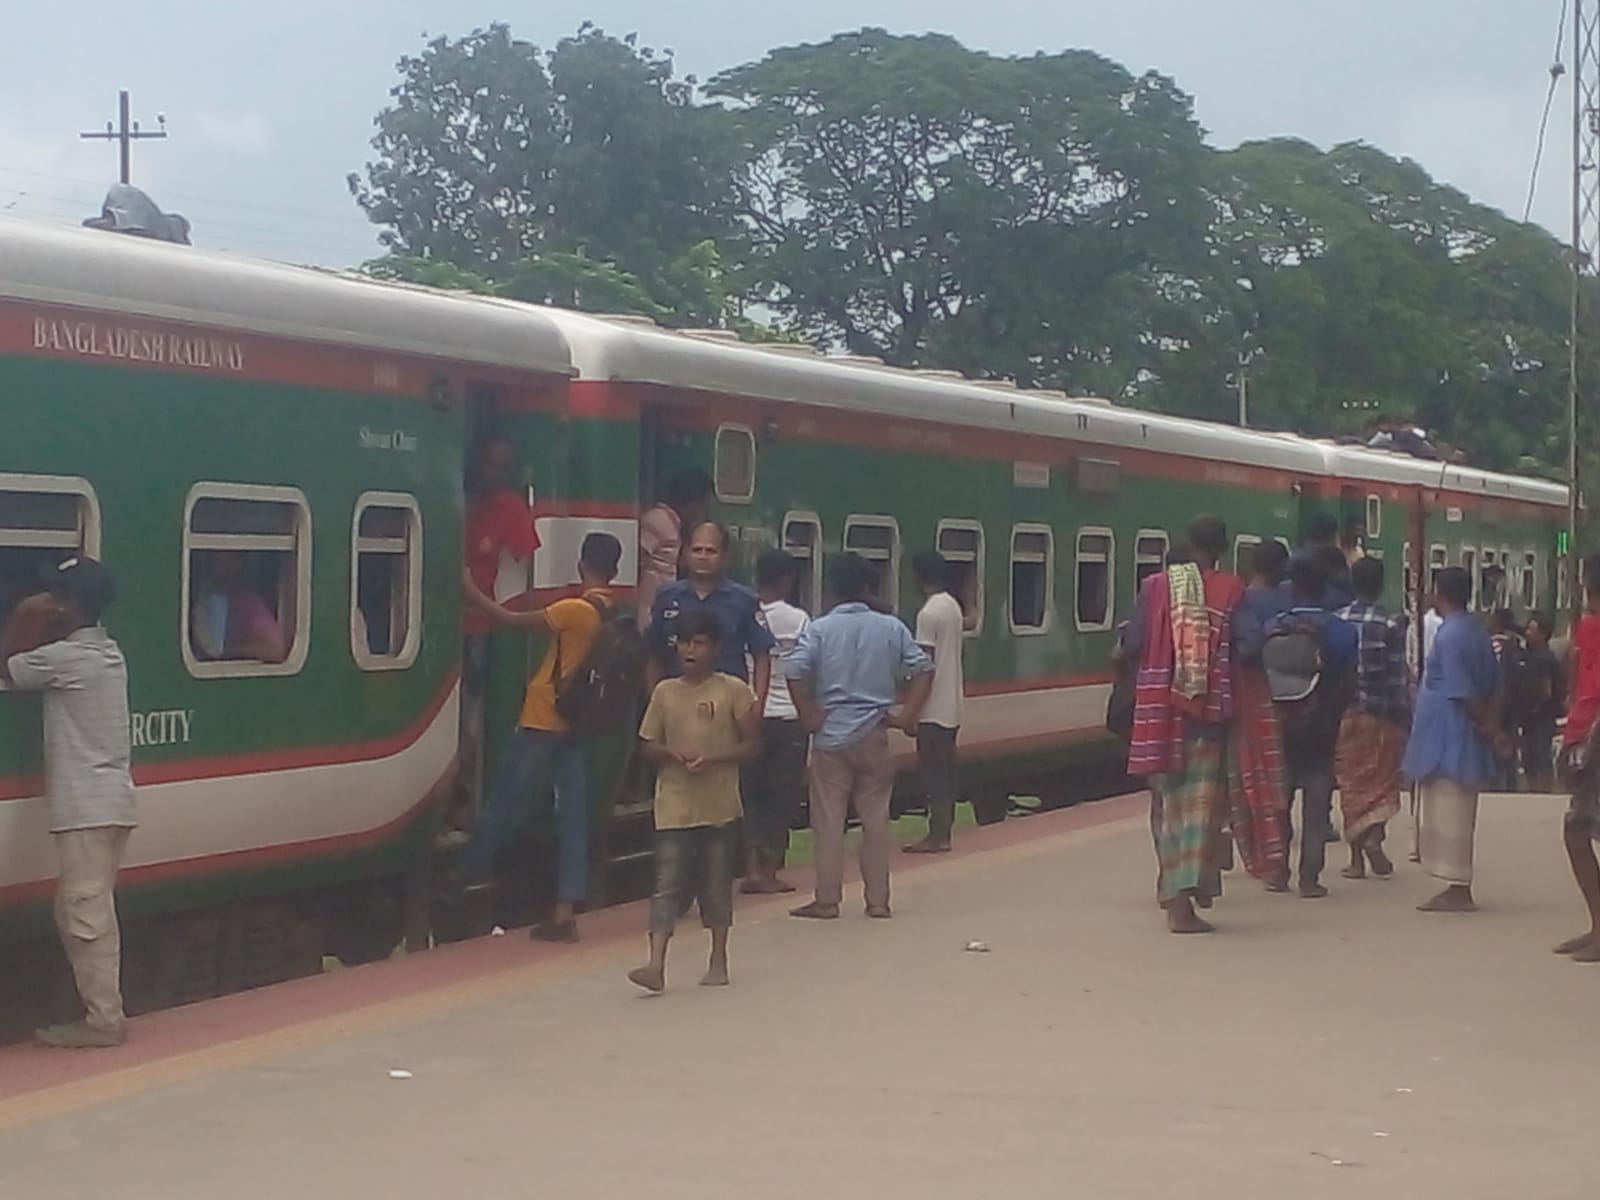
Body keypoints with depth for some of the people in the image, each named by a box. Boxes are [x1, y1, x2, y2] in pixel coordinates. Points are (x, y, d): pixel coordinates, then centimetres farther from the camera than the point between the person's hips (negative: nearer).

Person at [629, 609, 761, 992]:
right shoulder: (664, 692, 5)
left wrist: (713, 758, -16)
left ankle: (718, 961, 22)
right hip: (674, 806, 1)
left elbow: (752, 744, -2)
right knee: (668, 884, -6)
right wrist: (671, 753, -11)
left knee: (717, 884, 9)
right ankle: (656, 965, -12)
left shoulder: (733, 690, -2)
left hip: (719, 805, -1)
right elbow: (649, 746, 10)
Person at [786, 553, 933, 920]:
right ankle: (878, 900, 12)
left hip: (831, 736, -2)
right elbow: (924, 668, 0)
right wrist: (907, 715, 1)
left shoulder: (820, 629, -5)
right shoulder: (891, 628, 2)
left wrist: (809, 716, -10)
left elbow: (795, 671, -19)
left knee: (829, 821, 3)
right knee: (876, 818, 9)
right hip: (874, 737, 2)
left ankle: (827, 900, 5)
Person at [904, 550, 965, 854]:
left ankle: (937, 835, -2)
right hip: (951, 706, 9)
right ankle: (943, 831, 16)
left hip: (933, 707, -9)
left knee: (933, 772, -4)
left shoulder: (928, 613, -17)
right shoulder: (953, 606, 10)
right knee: (945, 771, 12)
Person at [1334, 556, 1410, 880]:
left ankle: (1356, 856, 7)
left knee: (1351, 782, 8)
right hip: (1382, 713, -2)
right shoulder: (1392, 624, -8)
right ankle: (1374, 836, -15)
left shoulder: (1337, 621, 0)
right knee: (1383, 780, 7)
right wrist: (1406, 716, -1)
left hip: (1345, 711, 2)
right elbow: (1398, 675, -8)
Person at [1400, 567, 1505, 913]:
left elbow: (1463, 693, -18)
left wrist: (1489, 728, -8)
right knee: (1455, 819, 14)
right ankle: (1459, 888, 17)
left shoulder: (1448, 637, -17)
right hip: (1467, 743, 9)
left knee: (1448, 818, -5)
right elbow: (1494, 688, 11)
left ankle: (1458, 890, -3)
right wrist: (1492, 725, 4)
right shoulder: (1477, 634, 12)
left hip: (1447, 744, -9)